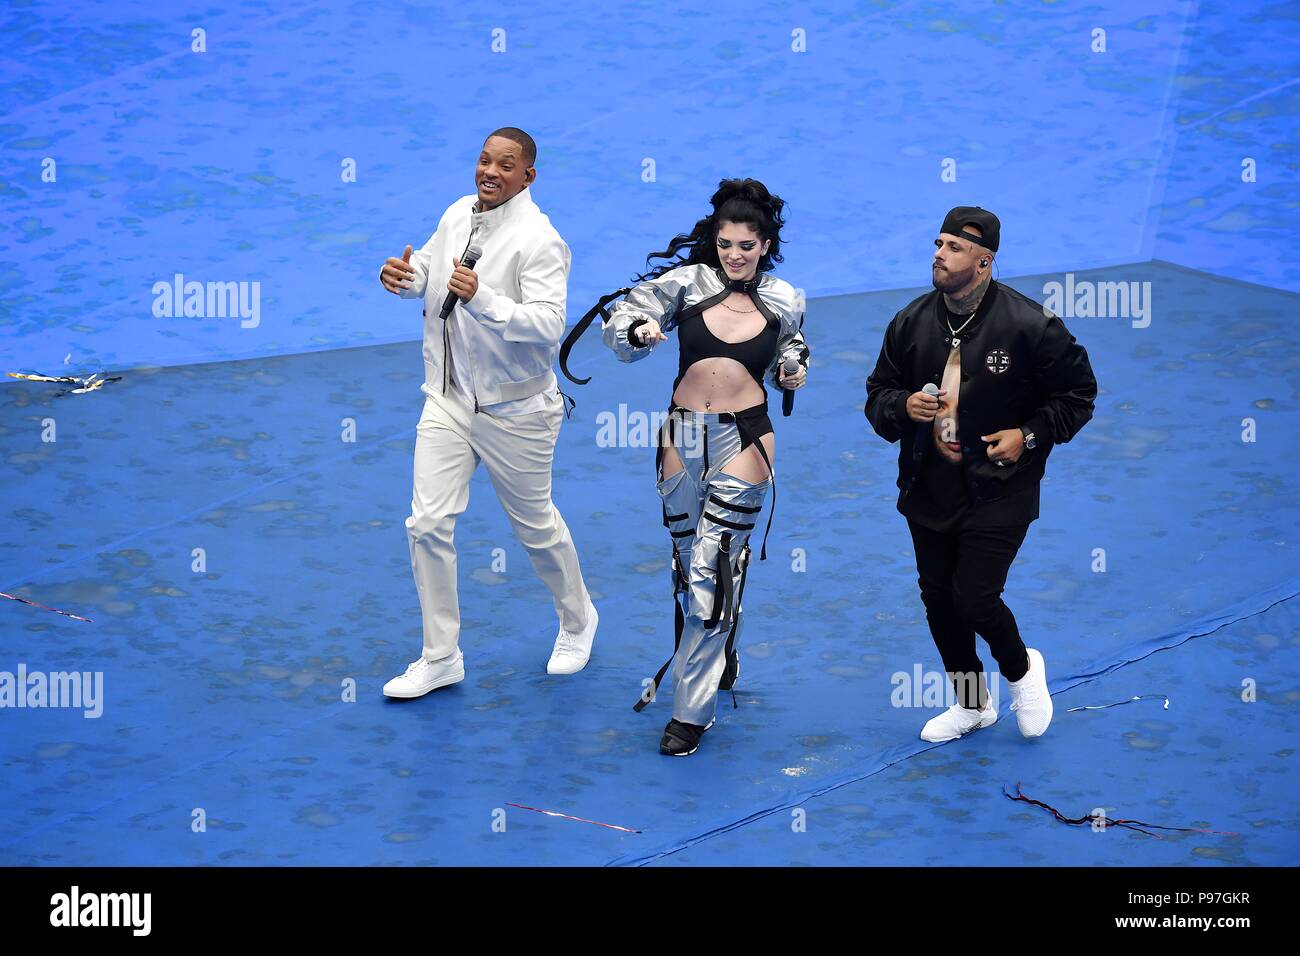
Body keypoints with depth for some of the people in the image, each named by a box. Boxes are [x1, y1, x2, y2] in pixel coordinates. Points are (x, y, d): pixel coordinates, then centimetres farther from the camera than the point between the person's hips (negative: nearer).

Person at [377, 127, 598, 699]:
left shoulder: (538, 241, -19)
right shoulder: (458, 214, 2)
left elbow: (548, 325, -29)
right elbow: (428, 269, 19)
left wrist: (482, 299, -40)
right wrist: (404, 276, -5)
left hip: (513, 410, -5)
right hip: (448, 399, 5)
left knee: (534, 524, 12)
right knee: (428, 524, -2)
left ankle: (577, 620, 40)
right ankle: (440, 658, 10)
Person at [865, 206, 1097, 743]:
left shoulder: (1029, 326, -13)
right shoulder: (911, 322, 0)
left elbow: (1078, 393, -2)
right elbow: (877, 393, 9)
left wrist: (1029, 434, -13)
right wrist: (903, 406, -13)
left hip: (998, 491, -5)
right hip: (929, 490, 5)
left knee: (974, 598, -13)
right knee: (938, 598, 13)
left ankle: (1022, 670, 21)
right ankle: (972, 704, 34)